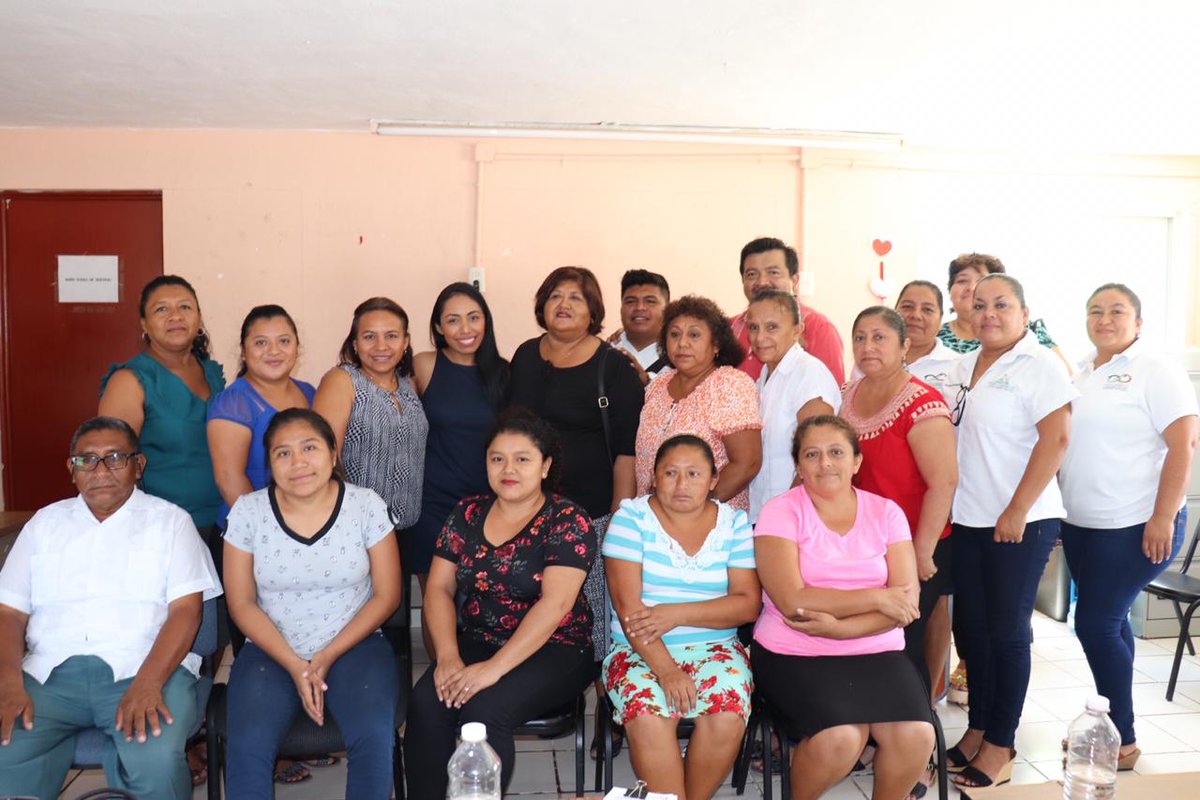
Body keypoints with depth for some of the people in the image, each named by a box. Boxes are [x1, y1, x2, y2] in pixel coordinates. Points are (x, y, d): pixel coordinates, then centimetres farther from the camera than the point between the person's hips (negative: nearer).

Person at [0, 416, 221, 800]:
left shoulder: (170, 520, 10)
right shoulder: (46, 523, 20)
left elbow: (186, 610, -2)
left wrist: (147, 684, -18)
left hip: (146, 666, -2)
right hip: (52, 671, 2)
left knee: (157, 761, -29)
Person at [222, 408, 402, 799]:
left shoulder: (366, 505, -5)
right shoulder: (248, 511, -3)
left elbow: (386, 595, -3)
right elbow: (242, 604, 0)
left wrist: (328, 656, -11)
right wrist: (294, 665, -11)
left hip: (353, 645, -1)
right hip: (271, 650, 1)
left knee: (376, 737, -26)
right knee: (247, 746, -25)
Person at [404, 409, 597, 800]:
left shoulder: (568, 520, -9)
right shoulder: (468, 513, 7)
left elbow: (555, 603, -19)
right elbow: (439, 588, 4)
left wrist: (494, 668, -25)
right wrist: (448, 656, -13)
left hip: (553, 650, -4)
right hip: (475, 641, 4)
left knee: (484, 710, -29)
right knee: (426, 704, -23)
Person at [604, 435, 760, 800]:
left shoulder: (734, 523, 4)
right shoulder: (631, 518, -3)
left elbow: (748, 603, -3)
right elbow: (627, 604, -11)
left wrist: (678, 613, -16)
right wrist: (666, 670, -22)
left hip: (716, 649, 2)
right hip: (642, 651, -1)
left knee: (727, 718, -27)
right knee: (648, 717, -31)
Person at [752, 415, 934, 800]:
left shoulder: (886, 513, 6)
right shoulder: (781, 511, -3)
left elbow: (906, 603, -3)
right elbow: (792, 601, -15)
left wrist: (838, 626, -17)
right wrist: (876, 598, -13)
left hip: (876, 652, 3)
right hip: (794, 654, -3)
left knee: (916, 736, -22)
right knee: (839, 738, -26)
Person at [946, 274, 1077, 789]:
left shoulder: (1039, 365, -9)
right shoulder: (965, 367, 12)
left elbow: (1055, 439, -17)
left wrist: (1017, 511, -18)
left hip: (1021, 523, -6)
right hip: (967, 519, 7)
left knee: (1006, 632, 3)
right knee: (970, 627, 12)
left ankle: (999, 747, 16)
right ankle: (977, 728, 27)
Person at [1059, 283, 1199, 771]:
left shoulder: (1156, 371, -8)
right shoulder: (1081, 374, 12)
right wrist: (1057, 510, 13)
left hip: (1135, 527, -6)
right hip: (1081, 524, 7)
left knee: (1095, 624, -6)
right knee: (1108, 623, 14)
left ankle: (1123, 741, 8)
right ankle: (1111, 724, 26)